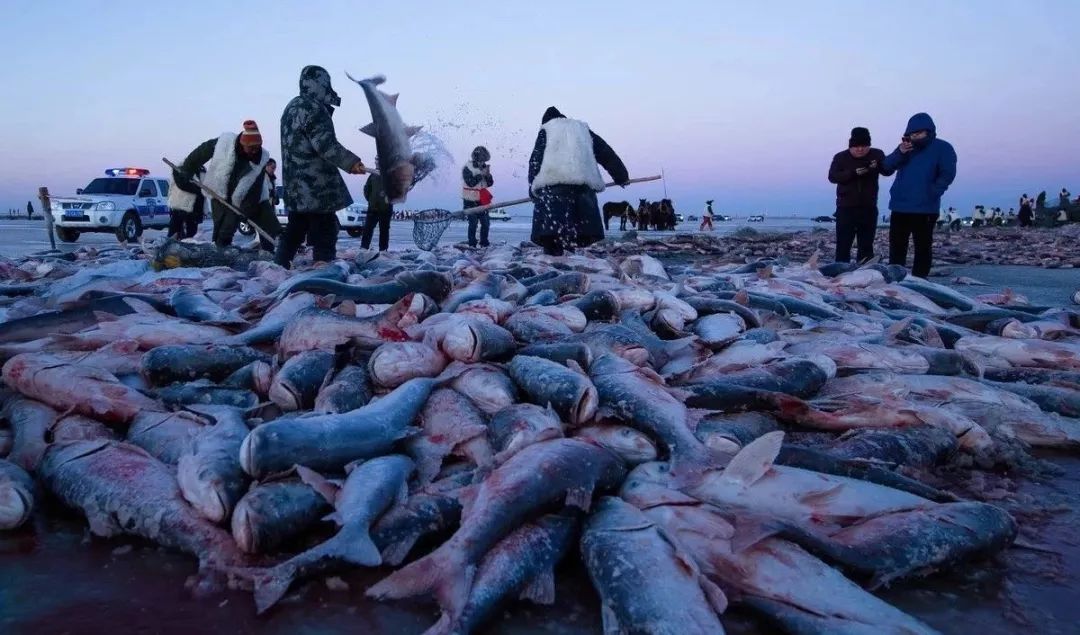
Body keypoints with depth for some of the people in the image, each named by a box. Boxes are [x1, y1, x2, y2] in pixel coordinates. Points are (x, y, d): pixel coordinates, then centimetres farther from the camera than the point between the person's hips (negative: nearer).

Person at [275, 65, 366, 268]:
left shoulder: (292, 108, 20)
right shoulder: (313, 109, -13)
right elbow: (325, 145, -23)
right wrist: (350, 162, -25)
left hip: (296, 184, 10)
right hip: (315, 184, -10)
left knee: (296, 227, 17)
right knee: (324, 229, -8)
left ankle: (280, 266, 19)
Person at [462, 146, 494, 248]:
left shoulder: (483, 167, 6)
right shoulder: (467, 169, -12)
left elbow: (490, 183, 5)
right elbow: (470, 183, -23)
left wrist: (488, 175, -14)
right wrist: (481, 174, -22)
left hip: (482, 201, 6)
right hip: (470, 202, -6)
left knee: (486, 222, 7)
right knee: (473, 223, -3)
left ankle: (484, 243, 21)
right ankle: (472, 244, 9)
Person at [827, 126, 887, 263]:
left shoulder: (877, 154, 1)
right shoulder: (841, 157, -3)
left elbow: (888, 171, -10)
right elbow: (832, 176, -14)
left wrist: (878, 166, -32)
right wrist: (853, 173, -27)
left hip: (868, 208, 2)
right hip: (846, 207, -2)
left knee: (866, 243, 9)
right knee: (843, 243, -2)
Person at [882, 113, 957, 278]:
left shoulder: (942, 148, -2)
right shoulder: (906, 147, 13)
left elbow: (947, 174, -10)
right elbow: (886, 168, 5)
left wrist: (931, 194, -18)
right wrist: (899, 153, -11)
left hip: (925, 208, -5)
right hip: (900, 206, 5)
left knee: (923, 247, 1)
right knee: (896, 246, 9)